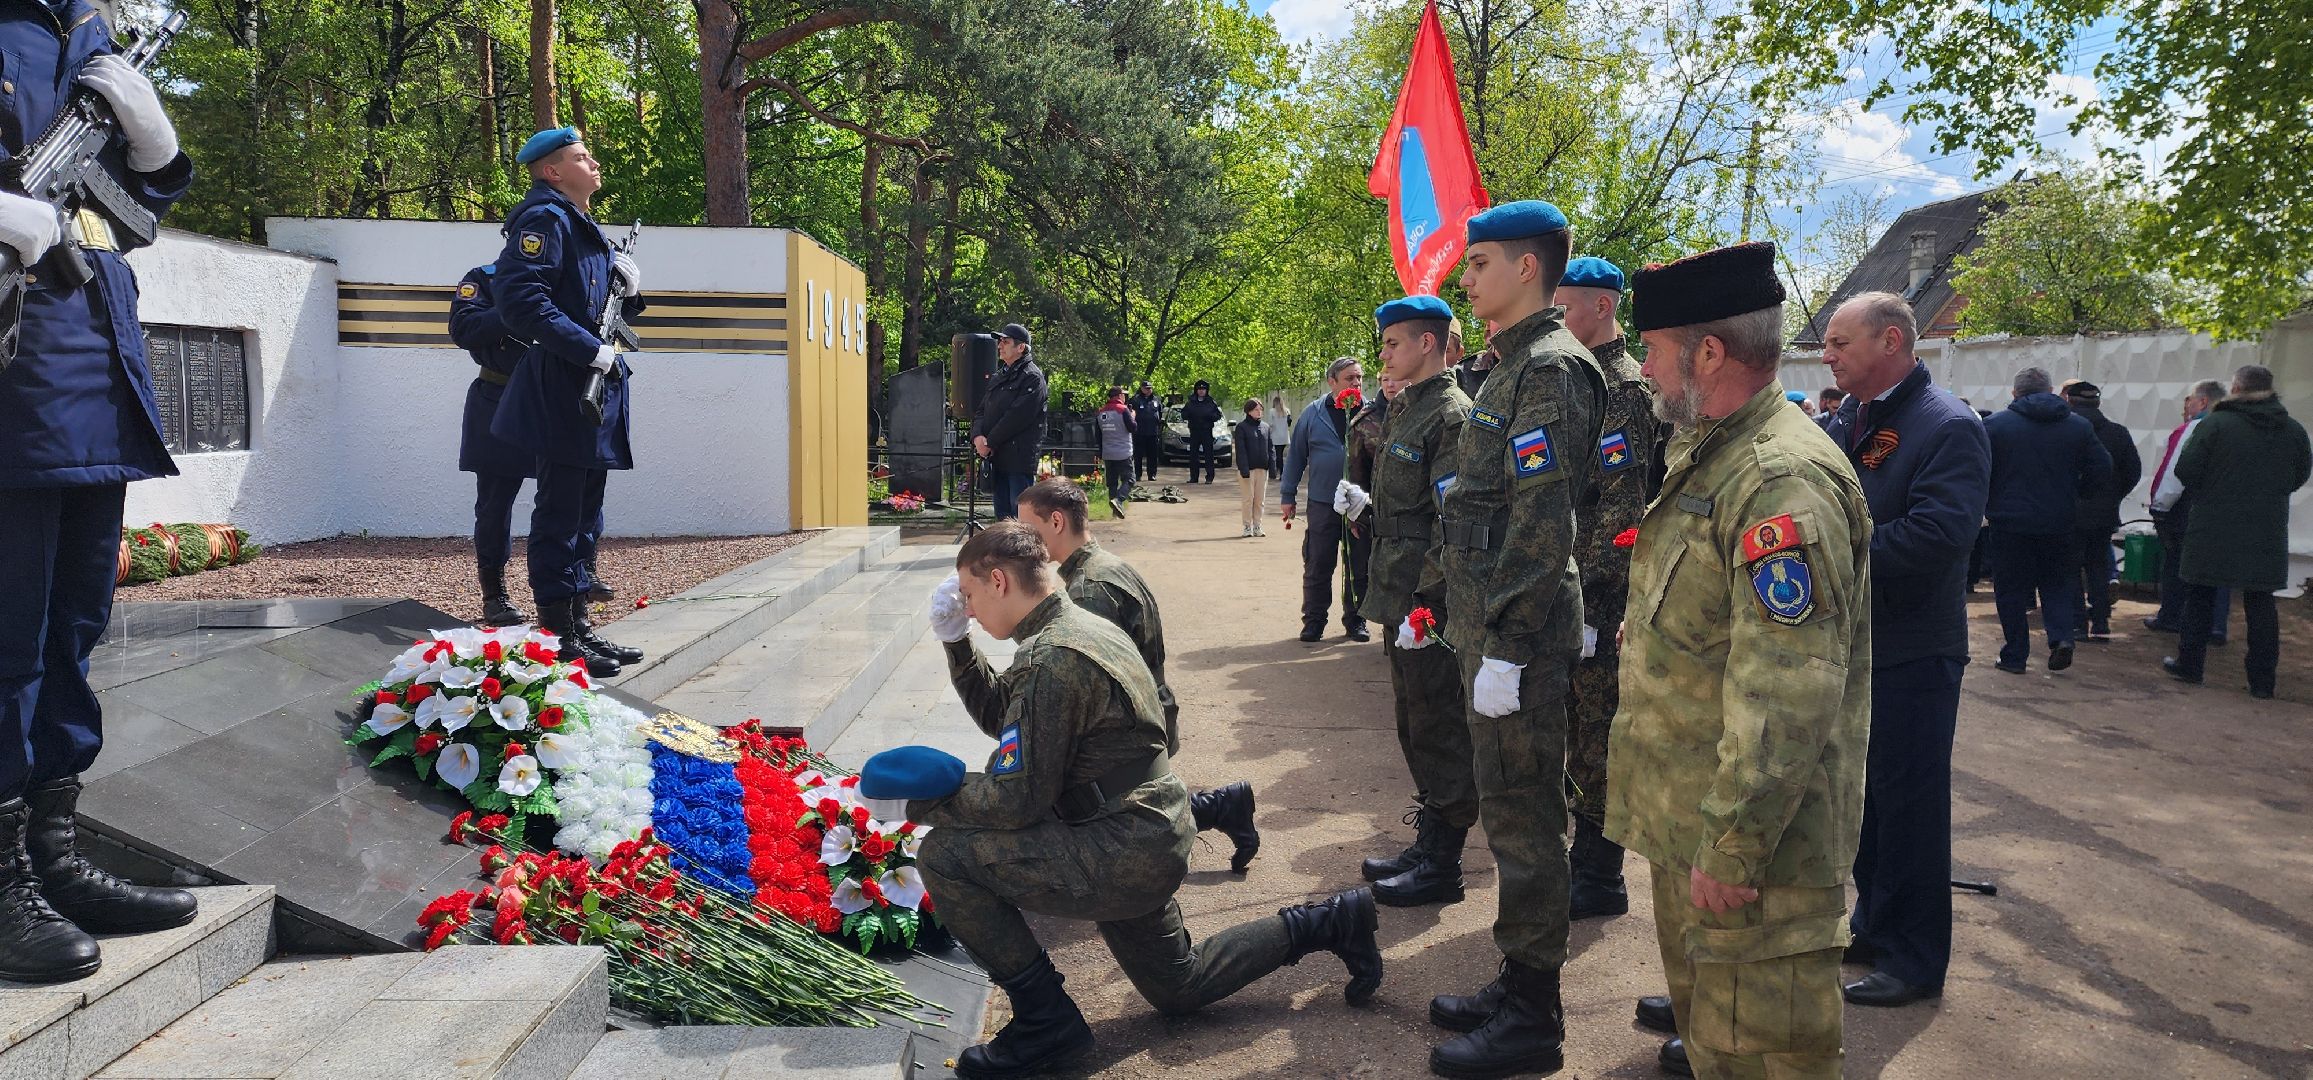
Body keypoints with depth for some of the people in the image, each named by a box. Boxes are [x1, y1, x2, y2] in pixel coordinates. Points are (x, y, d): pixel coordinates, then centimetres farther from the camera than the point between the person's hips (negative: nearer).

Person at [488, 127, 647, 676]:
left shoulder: (585, 229, 21)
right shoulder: (545, 220, -10)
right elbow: (523, 302, -22)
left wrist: (628, 287, 4)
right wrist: (592, 350, -22)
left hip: (595, 388, 10)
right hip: (561, 389, -10)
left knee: (584, 516, 13)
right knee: (560, 515, -6)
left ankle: (580, 625, 21)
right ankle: (558, 635, -1)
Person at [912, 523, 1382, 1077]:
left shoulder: (1051, 662, -23)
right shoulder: (1082, 625, 7)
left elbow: (1015, 800, -22)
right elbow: (1001, 715, 16)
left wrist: (923, 801, -9)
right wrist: (957, 641, 7)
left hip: (1121, 854, -10)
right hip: (1153, 844, 10)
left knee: (945, 856, -15)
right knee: (1179, 990, 27)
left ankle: (1045, 1021, -5)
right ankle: (1330, 922, 29)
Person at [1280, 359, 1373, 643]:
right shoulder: (1313, 414, 2)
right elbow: (1295, 455, 8)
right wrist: (1288, 496, 7)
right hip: (1322, 503, 0)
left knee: (1360, 568, 7)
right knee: (1317, 567, 3)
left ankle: (1355, 620, 20)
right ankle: (1314, 621, 14)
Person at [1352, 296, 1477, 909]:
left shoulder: (1452, 416, -15)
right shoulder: (1408, 410, 15)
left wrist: (1423, 605, -23)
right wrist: (1365, 503, 10)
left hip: (1428, 607, -10)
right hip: (1400, 602, 10)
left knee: (1438, 731, -1)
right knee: (1414, 727, 17)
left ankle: (1443, 865, 10)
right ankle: (1427, 846, 28)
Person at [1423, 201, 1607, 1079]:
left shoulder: (1551, 368, -15)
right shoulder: (1515, 367, 16)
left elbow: (1543, 524, -22)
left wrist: (1505, 646, -23)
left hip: (1520, 638, -10)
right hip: (1493, 627, 10)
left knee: (1522, 818, -2)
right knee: (1508, 809, 17)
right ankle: (1519, 983, 29)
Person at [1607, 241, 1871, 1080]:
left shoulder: (1783, 483, -24)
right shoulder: (1706, 456, 11)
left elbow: (1785, 704, -28)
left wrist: (1732, 849, -24)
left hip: (1750, 836, -10)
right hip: (1685, 816, 10)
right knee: (1703, 1012, 25)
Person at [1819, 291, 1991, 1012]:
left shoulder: (1949, 428, -15)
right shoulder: (1845, 421, 10)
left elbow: (1936, 536, -27)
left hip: (1911, 654, -8)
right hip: (1848, 642, 8)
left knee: (1908, 800, 2)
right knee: (1869, 791, 18)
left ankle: (1914, 959, 15)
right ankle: (1875, 929, 33)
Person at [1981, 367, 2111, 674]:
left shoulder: (1995, 424, -6)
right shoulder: (2079, 426, 3)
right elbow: (2102, 469, 2)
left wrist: (1989, 504, 6)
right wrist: (2071, 493, 14)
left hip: (2010, 522, -2)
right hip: (2059, 523, 2)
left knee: (2011, 590, 5)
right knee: (2057, 583, 15)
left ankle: (2015, 656, 7)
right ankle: (2061, 635, -6)